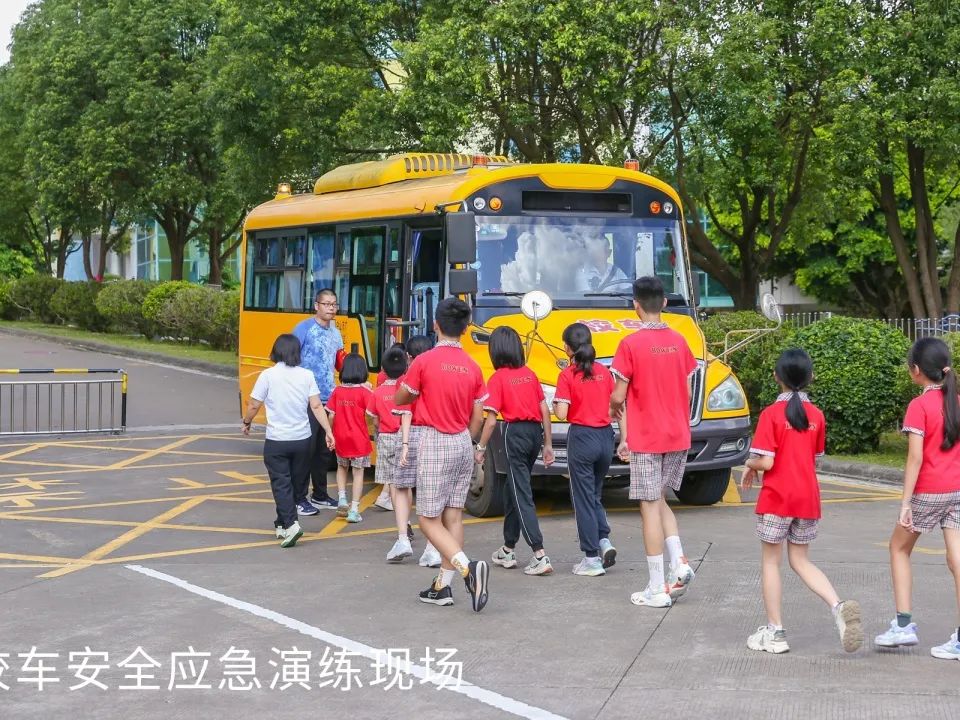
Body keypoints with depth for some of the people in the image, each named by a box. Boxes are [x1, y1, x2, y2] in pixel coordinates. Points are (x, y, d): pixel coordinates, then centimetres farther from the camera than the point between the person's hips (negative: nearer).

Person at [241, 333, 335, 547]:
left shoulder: (268, 375, -9)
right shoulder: (306, 376, -2)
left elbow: (253, 405, -4)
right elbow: (317, 406, -5)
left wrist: (247, 422, 14)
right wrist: (328, 431, 0)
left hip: (276, 441, -3)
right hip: (302, 439, 3)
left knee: (281, 484, 0)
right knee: (297, 483, 16)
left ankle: (290, 524, -17)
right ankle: (283, 523, 26)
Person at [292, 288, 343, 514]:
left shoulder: (335, 333, 13)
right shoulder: (304, 328, -8)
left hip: (328, 400, 7)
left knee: (325, 449, 14)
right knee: (306, 449, -3)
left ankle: (320, 495, 26)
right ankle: (299, 498, 4)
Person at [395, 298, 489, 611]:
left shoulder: (424, 362, -11)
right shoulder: (472, 367, 3)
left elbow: (400, 399, 3)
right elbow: (477, 418, 7)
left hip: (434, 443, -6)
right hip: (463, 444, 6)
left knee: (429, 520, -1)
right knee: (453, 516, 11)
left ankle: (468, 566, -23)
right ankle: (443, 586, 14)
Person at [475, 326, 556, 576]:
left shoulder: (498, 379, -8)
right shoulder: (530, 374, 8)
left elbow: (491, 420, -11)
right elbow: (545, 411, 8)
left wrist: (481, 447, 0)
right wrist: (548, 444, 14)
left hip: (515, 433, -6)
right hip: (535, 432, 6)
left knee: (522, 495, -5)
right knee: (513, 489, 20)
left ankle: (540, 555, -15)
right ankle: (508, 550, 29)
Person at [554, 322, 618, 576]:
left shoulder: (567, 375, -10)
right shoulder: (604, 372, 3)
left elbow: (561, 414, -16)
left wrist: (555, 405, 6)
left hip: (581, 438, -5)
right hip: (605, 436, 5)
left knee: (584, 498, 4)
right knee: (595, 494, 22)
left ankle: (592, 558, 6)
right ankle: (604, 540, 5)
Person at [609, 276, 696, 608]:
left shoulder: (631, 344, -12)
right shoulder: (679, 341, 4)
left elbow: (618, 396, -9)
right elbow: (686, 393, 9)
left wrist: (613, 408, 13)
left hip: (646, 440, -5)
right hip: (678, 437, 6)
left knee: (650, 507, 0)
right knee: (658, 499, 21)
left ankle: (657, 589, 2)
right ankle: (679, 562, 4)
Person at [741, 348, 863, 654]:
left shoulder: (771, 414, -13)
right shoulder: (816, 414, 3)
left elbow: (766, 461, -18)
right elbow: (815, 458, 11)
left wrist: (749, 464, 2)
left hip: (777, 497, -5)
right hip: (808, 497, 5)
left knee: (770, 561, 9)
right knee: (801, 560, 15)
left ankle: (774, 632, 11)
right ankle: (839, 606, -8)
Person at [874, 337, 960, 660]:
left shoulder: (919, 406, -13)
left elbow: (915, 457, -17)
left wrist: (906, 503, -16)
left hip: (929, 492, -5)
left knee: (899, 548, 15)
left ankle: (904, 624, 12)